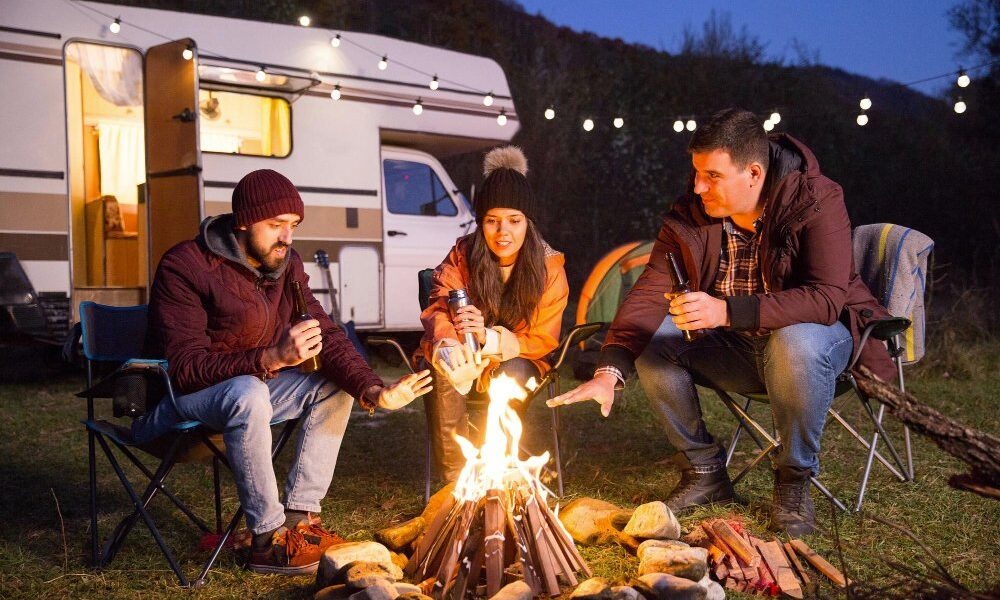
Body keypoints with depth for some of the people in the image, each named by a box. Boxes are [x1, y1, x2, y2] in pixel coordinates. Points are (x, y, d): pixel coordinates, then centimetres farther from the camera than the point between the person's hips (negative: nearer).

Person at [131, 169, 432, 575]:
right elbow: (185, 368, -29)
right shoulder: (185, 266, -21)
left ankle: (299, 518, -6)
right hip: (178, 397, -7)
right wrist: (272, 358, -41)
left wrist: (373, 391, -23)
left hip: (249, 387, 8)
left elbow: (326, 335, -6)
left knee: (334, 385, -5)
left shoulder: (286, 264, 0)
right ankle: (268, 540, -25)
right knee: (249, 393, -36)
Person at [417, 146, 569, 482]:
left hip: (515, 364, 0)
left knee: (512, 372, -34)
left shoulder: (549, 268, -8)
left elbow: (542, 341, -10)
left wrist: (490, 338, -31)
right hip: (465, 364, 0)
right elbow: (438, 311, -17)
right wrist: (450, 347, -43)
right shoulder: (462, 256, -7)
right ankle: (454, 478, -27)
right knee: (443, 368, -33)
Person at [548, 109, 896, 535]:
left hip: (818, 335, -4)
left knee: (797, 342, -38)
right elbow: (649, 294, -14)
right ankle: (704, 472, -1)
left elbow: (826, 299, -32)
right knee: (651, 338, -16)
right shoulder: (690, 215, -8)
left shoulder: (816, 203, -21)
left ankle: (794, 480, -13)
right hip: (735, 349, 5)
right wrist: (609, 372, -29)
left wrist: (728, 310, -45)